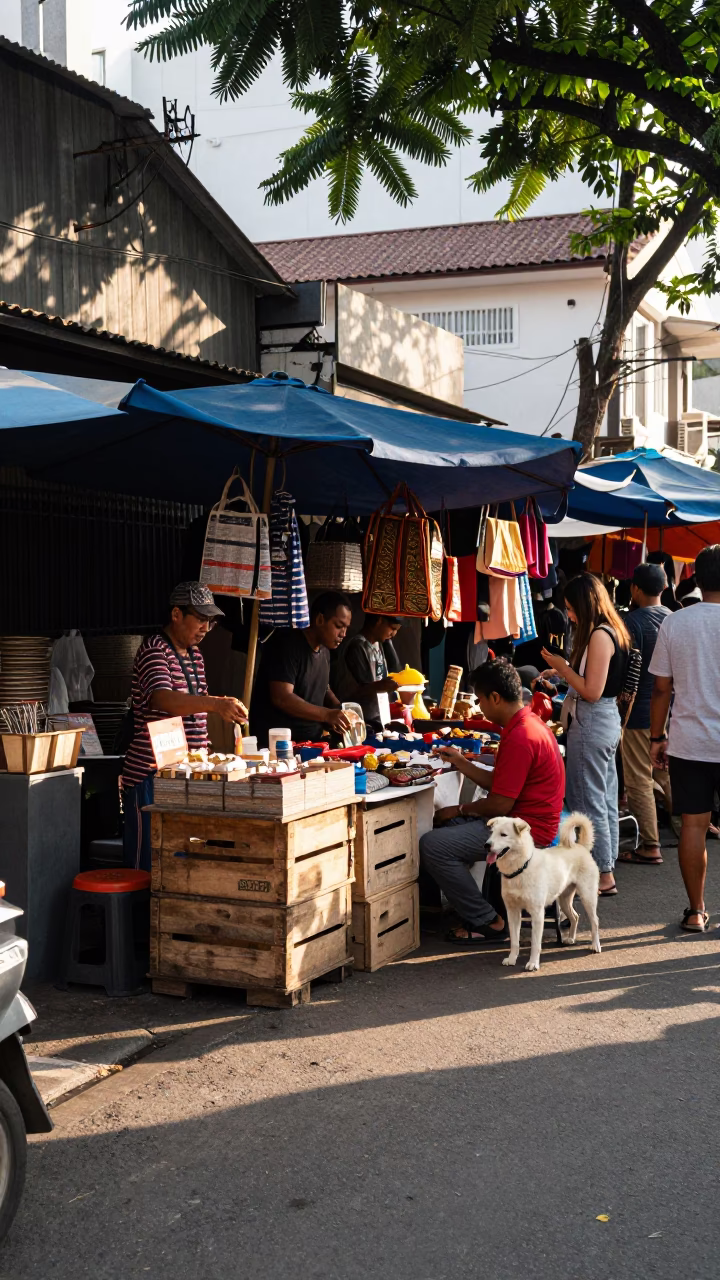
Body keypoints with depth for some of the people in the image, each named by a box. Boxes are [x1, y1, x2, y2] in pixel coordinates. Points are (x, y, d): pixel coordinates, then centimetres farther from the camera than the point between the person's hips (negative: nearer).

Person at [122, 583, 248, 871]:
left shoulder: (194, 654, 18)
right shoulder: (154, 650, -10)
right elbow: (164, 699, -28)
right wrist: (215, 703, -42)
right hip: (152, 774, -8)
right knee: (149, 865, -6)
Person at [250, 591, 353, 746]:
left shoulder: (324, 650, 13)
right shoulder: (288, 644, -13)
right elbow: (282, 698, -22)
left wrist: (341, 713, 6)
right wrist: (327, 715, -27)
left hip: (311, 741, 8)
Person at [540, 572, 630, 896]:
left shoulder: (599, 636, -18)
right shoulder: (612, 632, 12)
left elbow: (592, 691, -21)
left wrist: (562, 667, -11)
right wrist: (563, 671, 12)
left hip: (592, 722, -10)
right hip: (607, 718, 10)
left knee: (588, 801, -2)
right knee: (605, 799, 14)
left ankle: (602, 876, 4)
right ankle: (607, 870, 23)